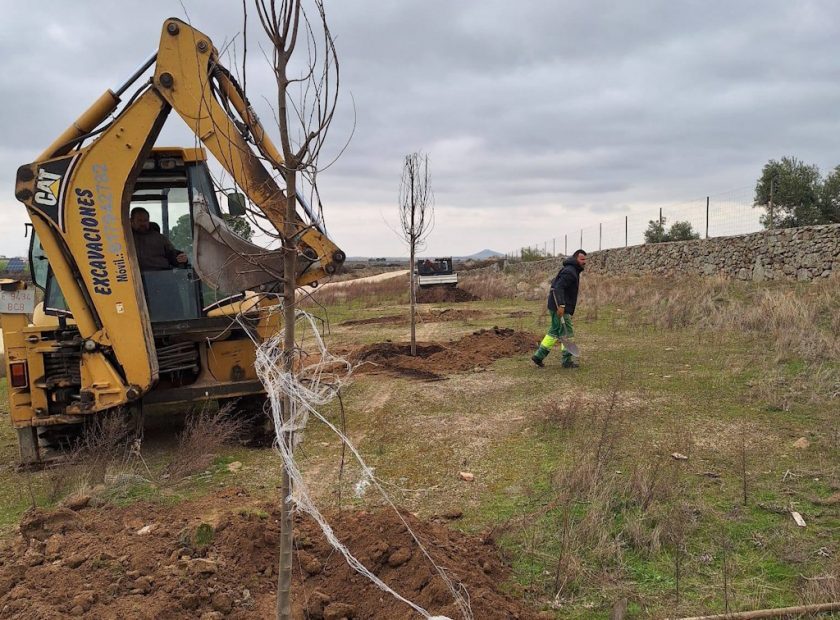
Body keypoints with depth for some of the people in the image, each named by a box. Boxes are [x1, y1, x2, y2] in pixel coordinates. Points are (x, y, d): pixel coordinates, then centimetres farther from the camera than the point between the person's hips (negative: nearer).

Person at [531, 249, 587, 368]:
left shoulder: (571, 271, 18)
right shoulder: (569, 271, -15)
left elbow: (554, 283, 26)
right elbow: (558, 287, -25)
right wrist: (561, 305, -32)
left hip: (556, 307, 10)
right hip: (561, 308, -10)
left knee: (554, 332, 14)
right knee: (567, 333, -3)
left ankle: (539, 355, 16)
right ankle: (568, 361, 4)